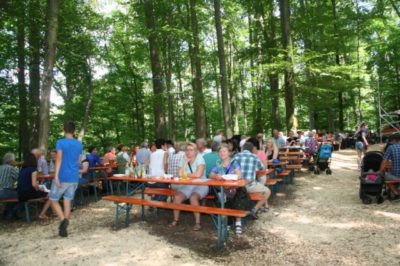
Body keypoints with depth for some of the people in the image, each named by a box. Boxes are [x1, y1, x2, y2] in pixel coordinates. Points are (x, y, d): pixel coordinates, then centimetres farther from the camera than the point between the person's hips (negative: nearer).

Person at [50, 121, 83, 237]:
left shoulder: (60, 142, -8)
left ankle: (63, 220, -12)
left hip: (62, 177, -4)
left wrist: (56, 176, -21)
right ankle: (64, 228, 11)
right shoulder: (79, 144, 8)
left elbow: (59, 159, -18)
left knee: (53, 200, 10)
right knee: (68, 201, 10)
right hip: (74, 178, 4)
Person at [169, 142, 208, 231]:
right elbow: (180, 174, -5)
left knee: (193, 198, -32)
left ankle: (198, 223, -17)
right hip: (187, 186, 5)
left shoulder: (199, 159, -8)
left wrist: (186, 174, -6)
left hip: (200, 186, -5)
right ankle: (176, 220, 3)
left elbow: (198, 174, -22)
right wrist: (186, 162, -8)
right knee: (177, 197, -17)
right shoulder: (184, 160, 9)